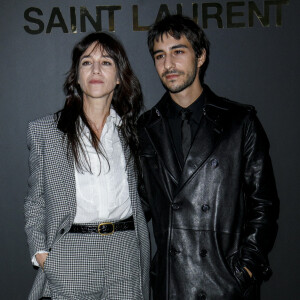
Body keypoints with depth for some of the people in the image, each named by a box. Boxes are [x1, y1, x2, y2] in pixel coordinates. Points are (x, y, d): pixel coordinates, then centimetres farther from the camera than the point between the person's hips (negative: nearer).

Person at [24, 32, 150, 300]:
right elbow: (35, 202, 8)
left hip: (125, 256, 2)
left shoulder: (130, 130, 10)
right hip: (69, 257, -1)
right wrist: (40, 251, -4)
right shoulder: (45, 130, 5)